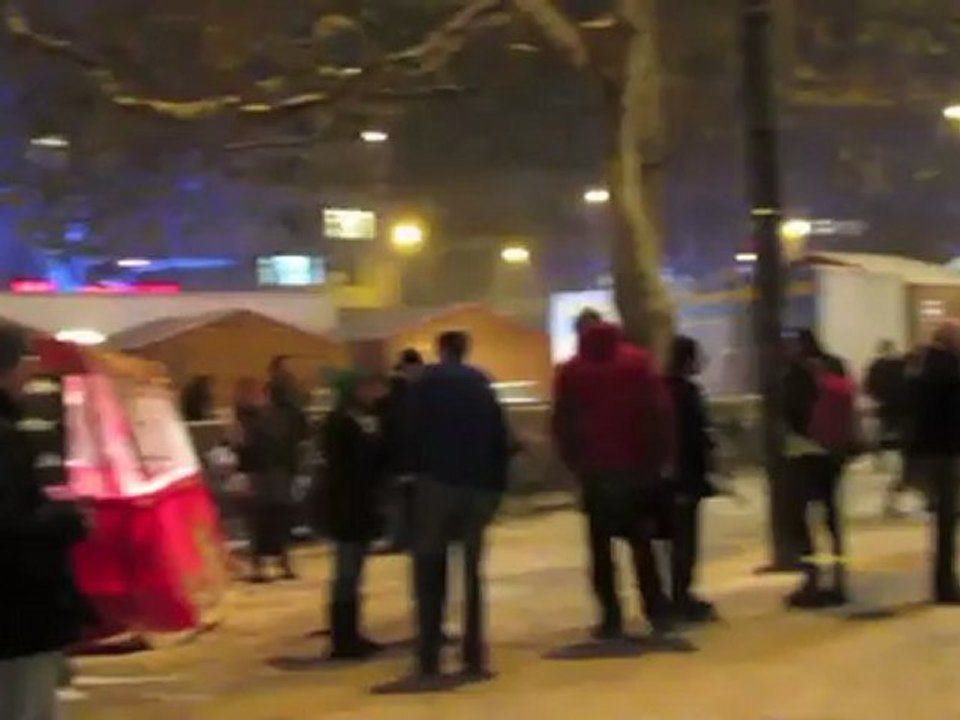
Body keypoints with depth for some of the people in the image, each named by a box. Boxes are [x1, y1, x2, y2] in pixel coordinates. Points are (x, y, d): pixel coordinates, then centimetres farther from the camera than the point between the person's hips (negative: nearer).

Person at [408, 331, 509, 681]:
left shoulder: (424, 383, 3)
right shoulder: (481, 384, 13)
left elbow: (411, 433, -6)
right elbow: (500, 438, 8)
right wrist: (497, 484, 9)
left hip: (436, 482, -3)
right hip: (478, 485, 3)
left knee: (429, 573, 5)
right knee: (472, 571, 12)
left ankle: (429, 660, -1)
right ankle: (474, 656, 6)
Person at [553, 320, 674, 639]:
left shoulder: (571, 372, 5)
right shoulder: (639, 363, 4)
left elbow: (562, 423, 1)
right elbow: (659, 412, -1)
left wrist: (573, 461, 7)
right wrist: (661, 456, 3)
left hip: (594, 468, -1)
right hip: (637, 464, 1)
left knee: (601, 545, 4)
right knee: (641, 540, 11)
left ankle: (611, 616, -1)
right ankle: (657, 610, 4)